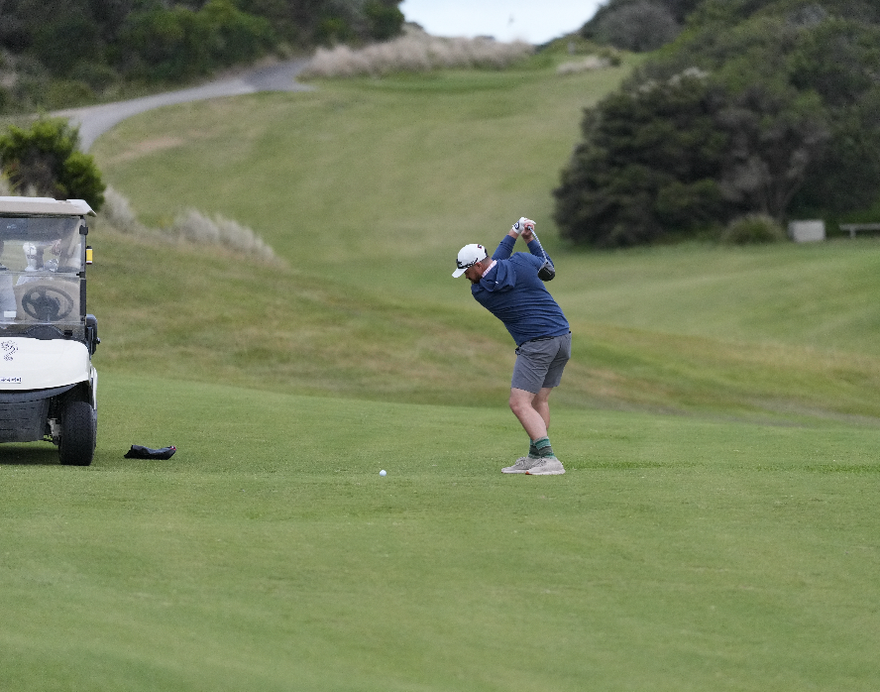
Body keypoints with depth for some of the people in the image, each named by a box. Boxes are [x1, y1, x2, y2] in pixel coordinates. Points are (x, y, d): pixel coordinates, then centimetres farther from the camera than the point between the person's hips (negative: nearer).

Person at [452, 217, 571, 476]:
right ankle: (534, 457, 16)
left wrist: (512, 235, 19)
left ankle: (549, 459, -23)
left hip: (536, 345, -7)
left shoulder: (480, 292, -6)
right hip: (563, 336, 7)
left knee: (520, 404, -9)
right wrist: (530, 238, 28)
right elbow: (547, 268, 22)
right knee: (539, 400, 16)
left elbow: (496, 264, 13)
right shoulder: (520, 262, 1)